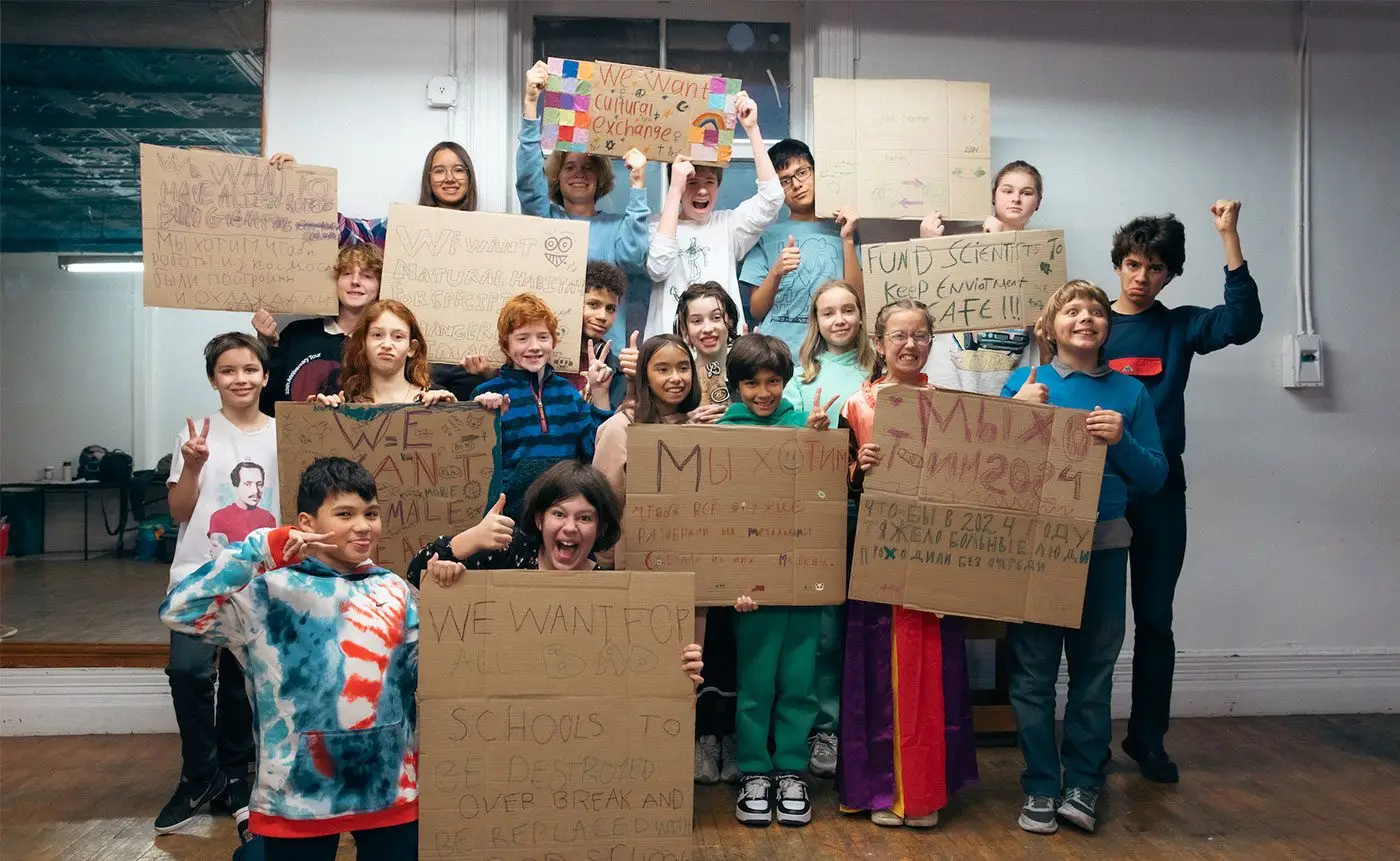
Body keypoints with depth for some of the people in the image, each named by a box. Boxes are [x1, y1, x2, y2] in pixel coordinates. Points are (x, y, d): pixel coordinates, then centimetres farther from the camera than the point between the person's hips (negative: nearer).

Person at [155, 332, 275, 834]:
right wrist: (193, 466, -13)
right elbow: (180, 513, -1)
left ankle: (232, 776, 27)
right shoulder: (198, 433, 2)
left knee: (241, 679, 9)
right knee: (189, 669, -19)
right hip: (199, 573, -1)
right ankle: (199, 776, 1)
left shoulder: (284, 435, 5)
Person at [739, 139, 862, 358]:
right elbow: (757, 311, 6)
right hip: (777, 347, 0)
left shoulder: (842, 229, 12)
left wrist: (847, 239, -1)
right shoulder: (768, 234, 9)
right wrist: (776, 273, -9)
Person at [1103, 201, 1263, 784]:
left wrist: (1229, 235, -15)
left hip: (1160, 489, 1)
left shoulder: (1179, 327, 7)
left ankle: (1148, 737, 22)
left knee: (1155, 618, 8)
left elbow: (1242, 321, -12)